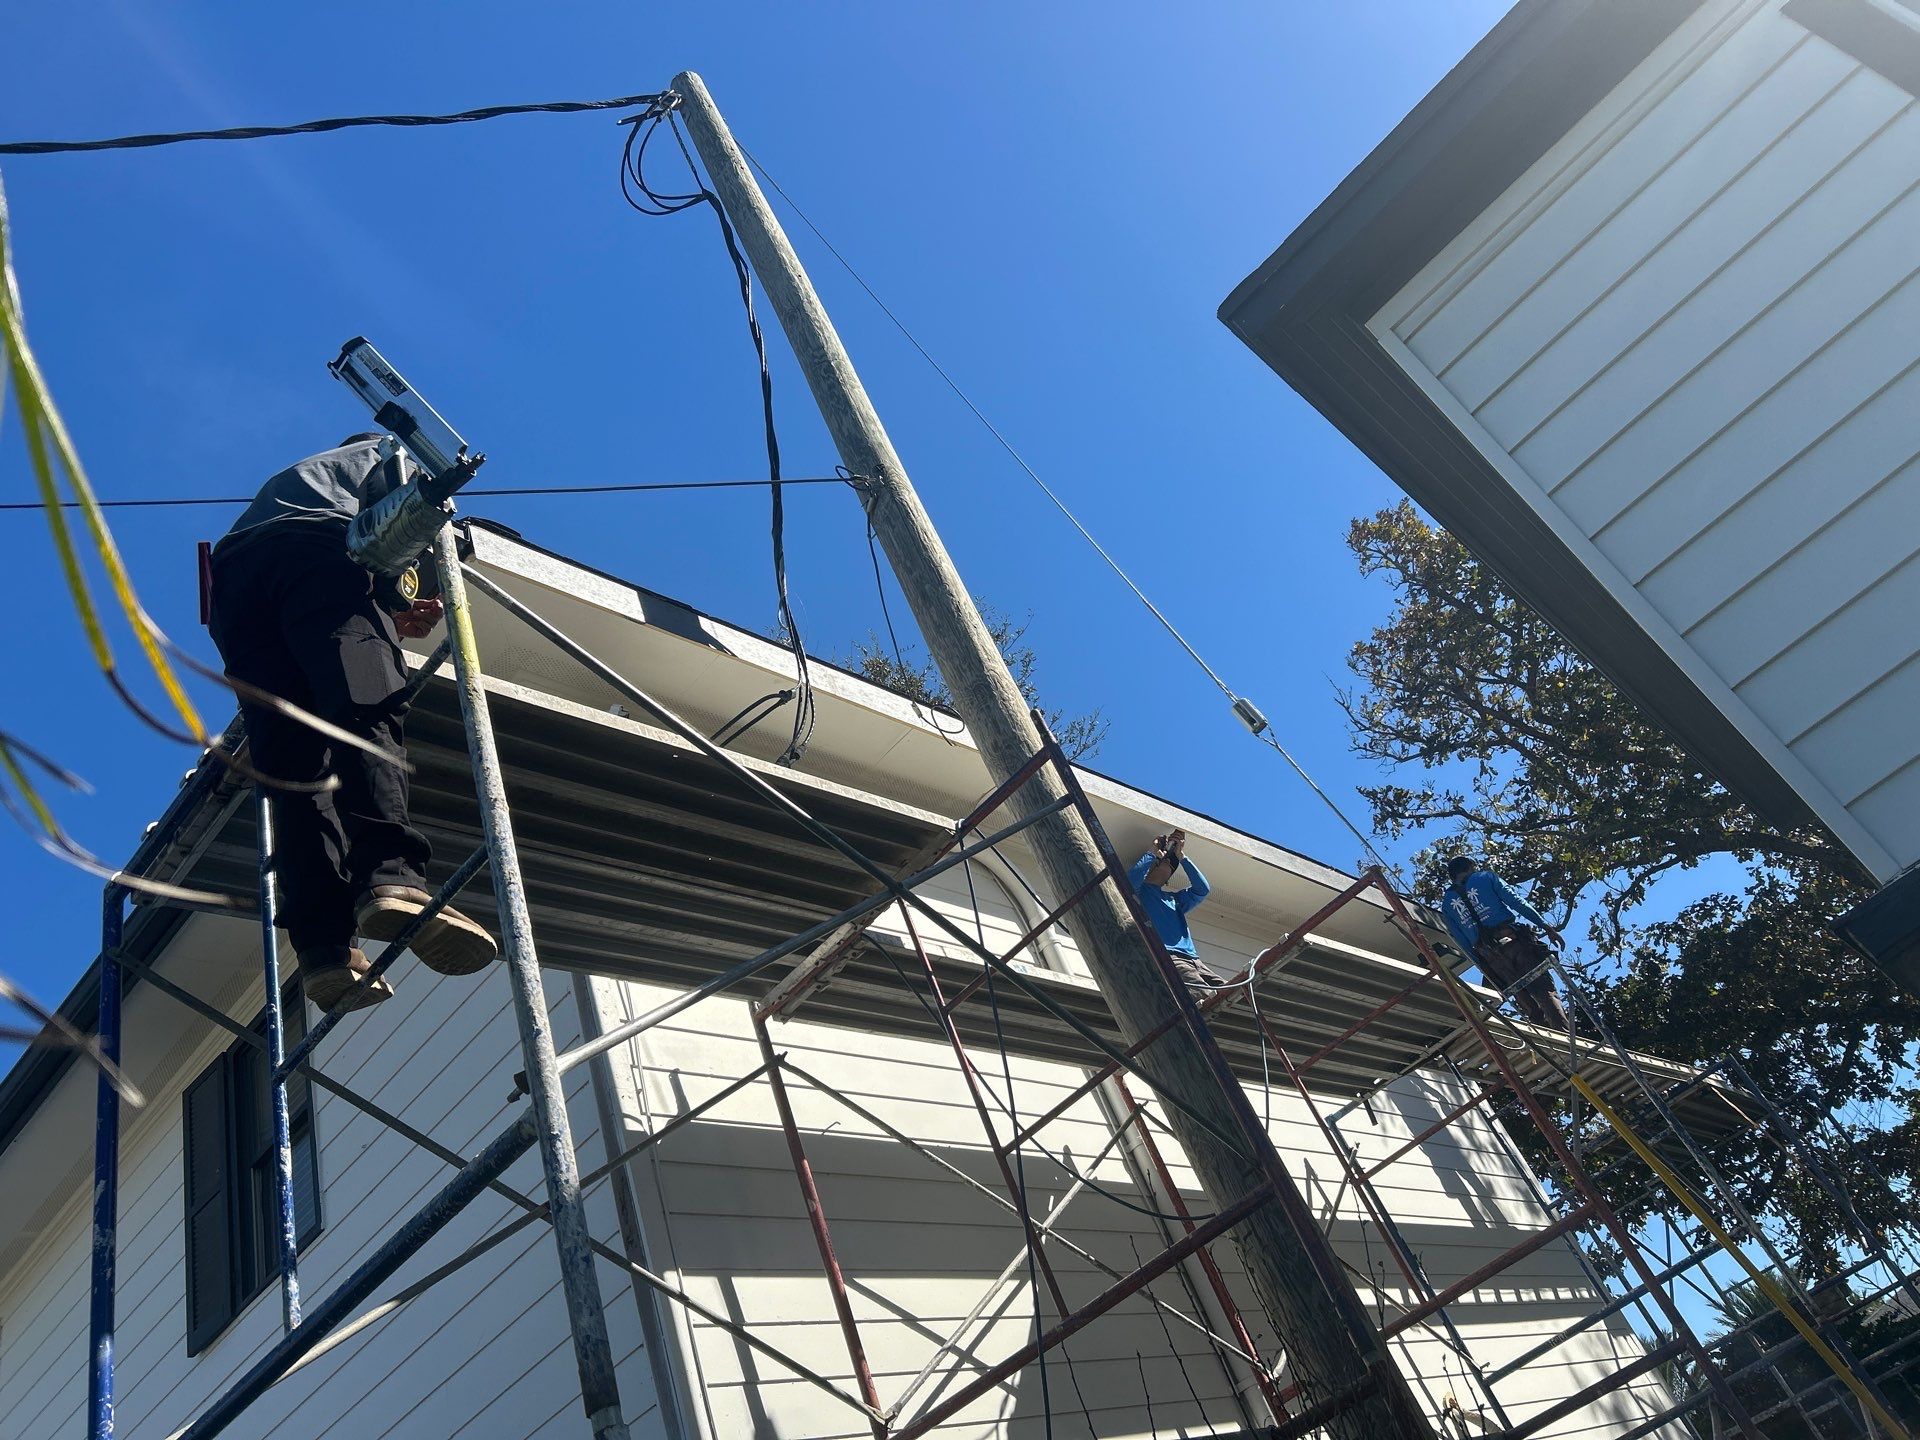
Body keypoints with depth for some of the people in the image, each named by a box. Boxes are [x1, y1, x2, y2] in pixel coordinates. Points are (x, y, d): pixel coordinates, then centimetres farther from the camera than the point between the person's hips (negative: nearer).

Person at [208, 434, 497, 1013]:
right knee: (368, 711, -25)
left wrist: (389, 612, 35)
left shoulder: (284, 478, 48)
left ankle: (323, 944, -26)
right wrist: (398, 598, 17)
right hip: (316, 558, -5)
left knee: (292, 760, -9)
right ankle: (390, 875, -51)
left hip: (232, 582, 5)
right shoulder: (379, 453, 32)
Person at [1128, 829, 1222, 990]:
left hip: (1192, 958, 7)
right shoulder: (1140, 891, 17)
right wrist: (1153, 853, 6)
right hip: (1166, 957, -7)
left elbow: (1202, 889, 20)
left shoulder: (1174, 898, 36)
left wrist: (1180, 855, 18)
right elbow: (1130, 880, -8)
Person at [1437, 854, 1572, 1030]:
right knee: (1545, 991, -9)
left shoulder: (1446, 904, 21)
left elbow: (1462, 943, 17)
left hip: (1489, 955, 3)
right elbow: (1516, 901, 2)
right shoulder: (1485, 877, 14)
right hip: (1514, 940, -3)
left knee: (1528, 1004, 7)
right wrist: (1546, 925, -1)